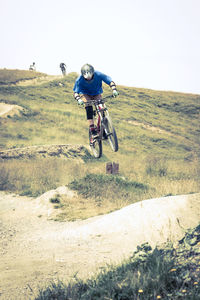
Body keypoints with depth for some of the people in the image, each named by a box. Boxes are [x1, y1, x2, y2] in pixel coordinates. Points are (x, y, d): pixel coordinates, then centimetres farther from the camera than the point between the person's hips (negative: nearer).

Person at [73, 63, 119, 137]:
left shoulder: (98, 75, -31)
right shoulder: (79, 80, -31)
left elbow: (110, 81, -29)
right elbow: (75, 92, -30)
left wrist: (114, 90, -46)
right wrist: (78, 99, -50)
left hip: (97, 93, 1)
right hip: (86, 94, -1)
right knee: (89, 107, -27)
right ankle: (92, 128, -29)